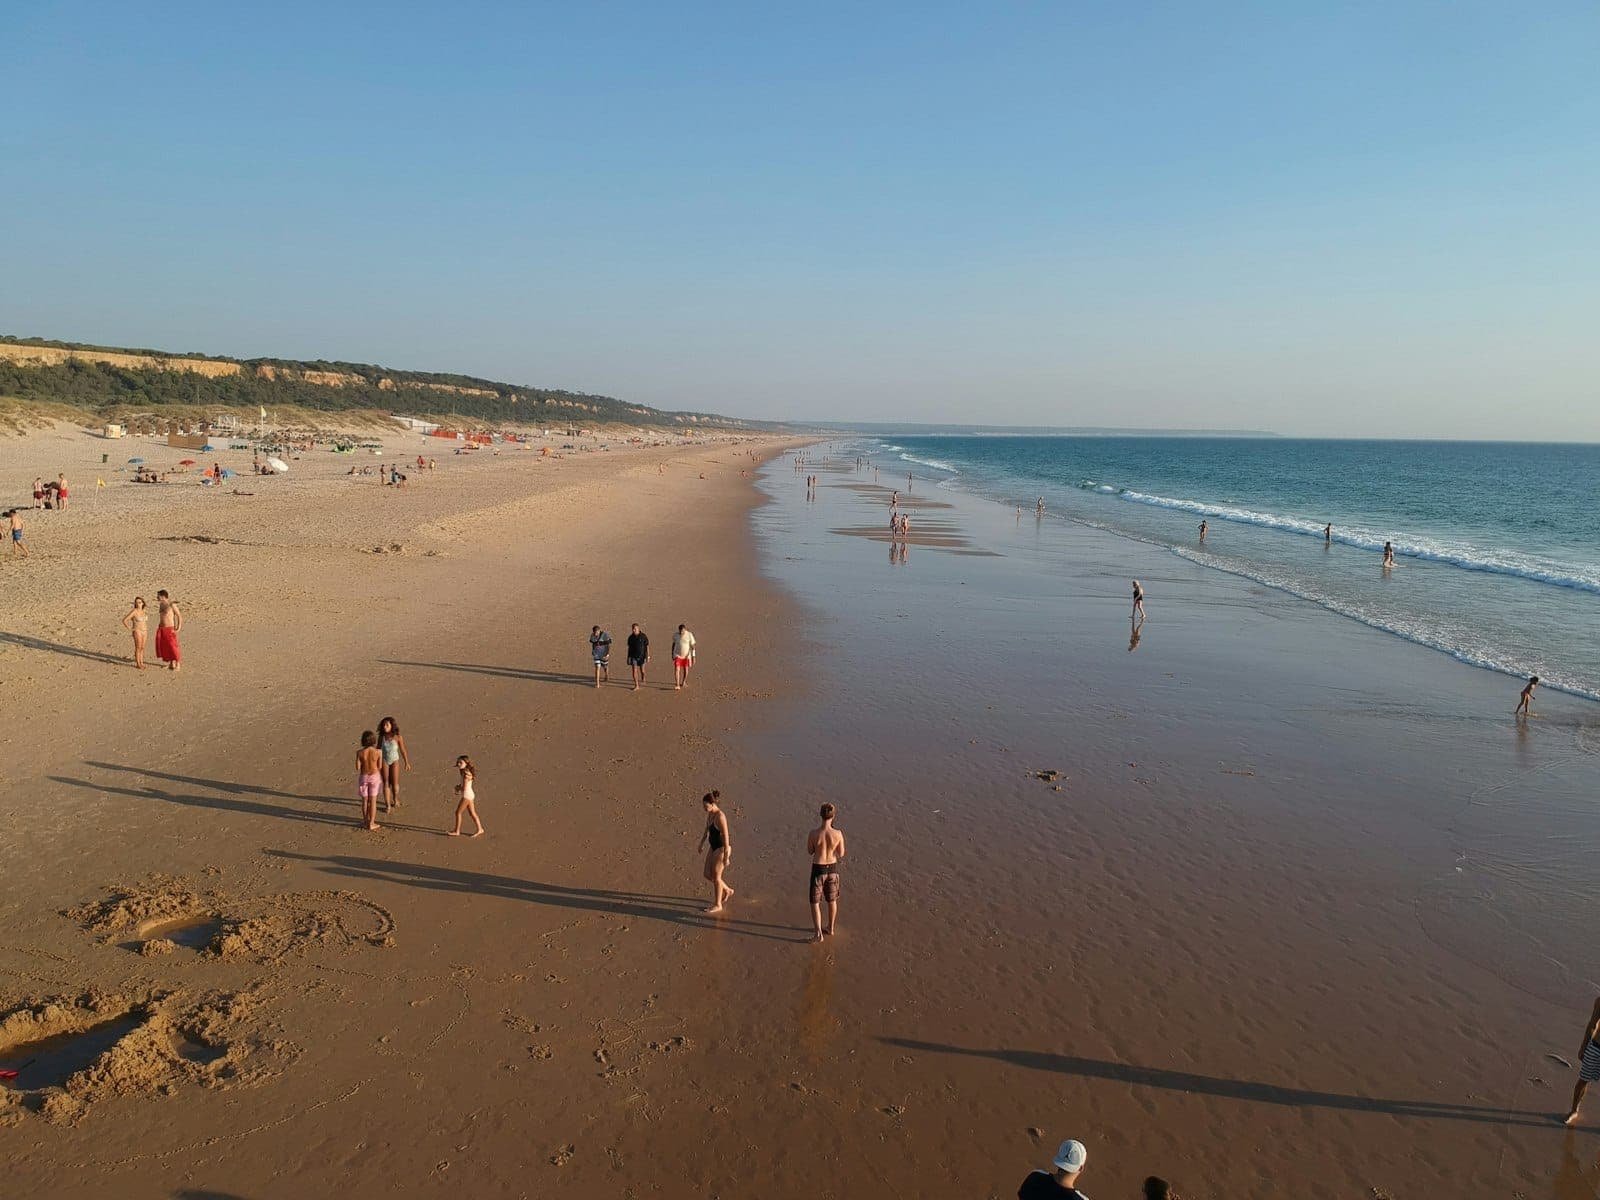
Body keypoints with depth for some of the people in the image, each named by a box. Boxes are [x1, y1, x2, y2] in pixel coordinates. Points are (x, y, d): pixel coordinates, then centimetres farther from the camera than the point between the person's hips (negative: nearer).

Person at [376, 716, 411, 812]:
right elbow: (378, 749, 6)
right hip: (384, 761, 1)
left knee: (395, 783, 3)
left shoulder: (398, 737, -14)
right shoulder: (381, 736, -7)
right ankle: (387, 805, 7)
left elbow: (403, 750, -5)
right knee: (386, 783, 0)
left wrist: (407, 763, 2)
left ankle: (395, 799, 30)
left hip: (394, 761, -1)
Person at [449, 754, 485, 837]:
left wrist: (457, 788, -2)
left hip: (467, 795, -9)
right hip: (470, 795, 9)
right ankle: (480, 830, 18)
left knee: (458, 812, 0)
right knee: (472, 813, 13)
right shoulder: (466, 772, 8)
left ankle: (457, 831, 9)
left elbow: (464, 788, -21)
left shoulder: (466, 774, -20)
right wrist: (458, 786, 1)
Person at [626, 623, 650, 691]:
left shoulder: (643, 636, -7)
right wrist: (628, 657, 10)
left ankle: (643, 680, 34)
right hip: (633, 656, 2)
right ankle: (636, 686, -5)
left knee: (642, 670, 4)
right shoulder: (631, 637, 3)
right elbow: (629, 648, 10)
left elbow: (647, 646, -5)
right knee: (634, 670, -7)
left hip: (641, 656, -2)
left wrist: (647, 656, -11)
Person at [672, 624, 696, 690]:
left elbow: (692, 646, -9)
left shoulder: (689, 635, -11)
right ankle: (677, 685, -14)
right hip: (677, 655, 1)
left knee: (686, 670, 10)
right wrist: (672, 655, 13)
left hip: (686, 656, -1)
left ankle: (684, 682, 34)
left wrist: (693, 657, -13)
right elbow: (673, 645, 10)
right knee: (677, 669, -12)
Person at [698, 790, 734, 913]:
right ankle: (728, 891, 31)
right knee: (707, 875, 11)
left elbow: (726, 837, -25)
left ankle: (717, 905, 16)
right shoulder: (710, 813, 2)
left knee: (715, 876, 1)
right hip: (714, 847, 9)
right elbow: (707, 828, 18)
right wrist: (702, 843, 27)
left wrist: (726, 858, -21)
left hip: (722, 848, -9)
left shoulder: (720, 817, -27)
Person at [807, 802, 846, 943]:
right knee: (832, 900, 24)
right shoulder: (838, 834, -19)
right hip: (832, 868, 2)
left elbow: (810, 851, -3)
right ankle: (830, 928, 39)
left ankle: (818, 933, 10)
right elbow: (841, 854, -5)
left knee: (815, 902, 14)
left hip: (818, 869, -2)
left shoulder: (813, 833, -21)